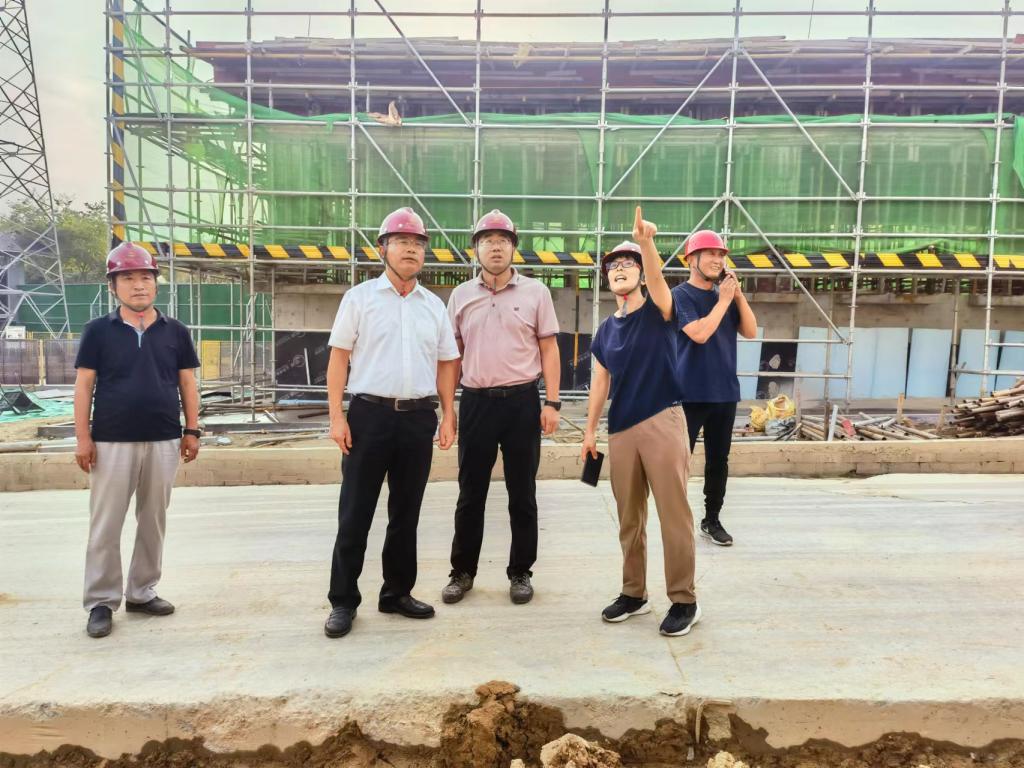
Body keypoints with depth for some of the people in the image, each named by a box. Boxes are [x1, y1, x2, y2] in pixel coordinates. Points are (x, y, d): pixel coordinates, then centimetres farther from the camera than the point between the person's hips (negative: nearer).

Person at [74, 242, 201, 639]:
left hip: (164, 441, 2)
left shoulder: (175, 331, 5)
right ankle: (101, 602, 15)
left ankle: (142, 592, 24)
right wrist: (83, 437, -5)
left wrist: (192, 431, 3)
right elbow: (84, 385, 1)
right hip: (112, 442, -2)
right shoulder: (98, 330, 1)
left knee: (153, 522, 10)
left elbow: (187, 384, 8)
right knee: (106, 525, 3)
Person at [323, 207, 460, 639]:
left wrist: (447, 417, 6)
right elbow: (339, 357, -1)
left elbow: (446, 364, 13)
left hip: (419, 417, 4)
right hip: (370, 413, -3)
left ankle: (397, 593, 25)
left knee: (406, 512, 12)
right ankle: (343, 600, 15)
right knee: (355, 513, 2)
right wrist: (336, 416, -9)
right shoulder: (360, 297, 2)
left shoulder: (434, 306, 12)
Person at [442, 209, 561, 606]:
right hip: (476, 402, 2)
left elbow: (549, 350, 3)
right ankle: (462, 572, 23)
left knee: (522, 494, 8)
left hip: (522, 401, -1)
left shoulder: (535, 292, 3)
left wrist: (552, 402, -4)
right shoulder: (461, 295, 8)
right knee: (470, 494, 9)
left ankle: (520, 573, 22)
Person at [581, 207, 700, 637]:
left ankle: (684, 601, 9)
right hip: (621, 430, 5)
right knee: (629, 519, 11)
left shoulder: (658, 312, 1)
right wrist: (590, 430, 11)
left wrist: (645, 243, -38)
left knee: (674, 514, -2)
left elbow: (657, 278, -21)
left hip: (662, 422, -4)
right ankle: (634, 594, 24)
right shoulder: (605, 330, 13)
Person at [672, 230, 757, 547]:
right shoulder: (681, 295, -7)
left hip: (725, 392, 6)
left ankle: (712, 520, 24)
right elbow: (699, 333, -20)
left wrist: (738, 295, -5)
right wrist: (724, 300, -14)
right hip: (690, 393, -6)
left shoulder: (726, 295, 12)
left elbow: (751, 332, 4)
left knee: (718, 460, 12)